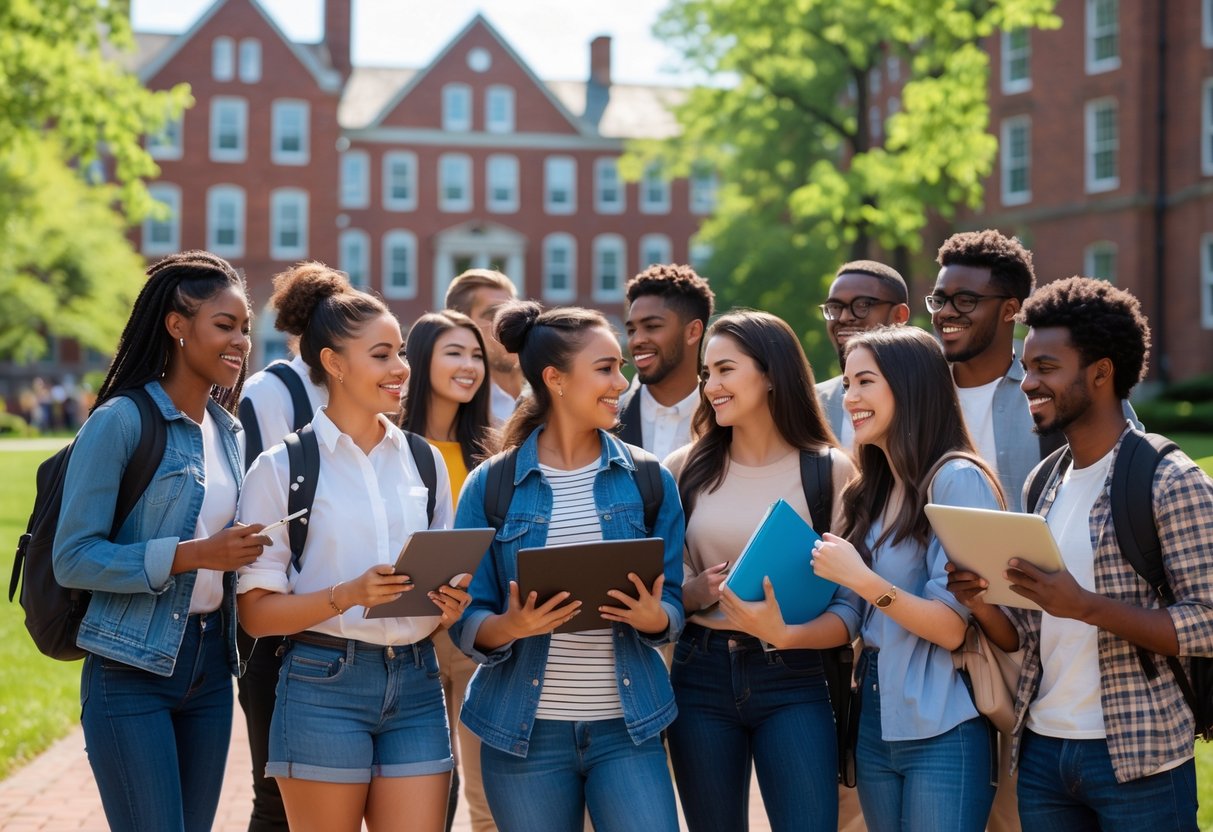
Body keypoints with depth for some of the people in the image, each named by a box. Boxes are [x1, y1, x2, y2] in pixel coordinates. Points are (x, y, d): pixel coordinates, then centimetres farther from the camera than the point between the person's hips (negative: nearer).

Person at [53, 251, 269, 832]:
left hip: (210, 665, 7)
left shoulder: (227, 429, 10)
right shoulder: (121, 422, -11)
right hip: (131, 673, -7)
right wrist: (193, 555, -22)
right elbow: (73, 559, -15)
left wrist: (245, 551, 0)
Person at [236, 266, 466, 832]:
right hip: (325, 684, -4)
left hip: (416, 684, 4)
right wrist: (349, 595, -20)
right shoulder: (282, 468, -1)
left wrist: (450, 605, -3)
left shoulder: (424, 462, 12)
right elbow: (256, 611, -5)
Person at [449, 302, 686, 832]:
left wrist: (653, 618, -16)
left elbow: (672, 608, 6)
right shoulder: (490, 485, 0)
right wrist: (511, 626, -21)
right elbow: (466, 621, -1)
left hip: (627, 727, 1)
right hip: (525, 730, -1)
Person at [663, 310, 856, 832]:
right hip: (701, 676, 3)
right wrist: (699, 592, -13)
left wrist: (785, 634, -23)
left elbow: (853, 603, -6)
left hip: (792, 680, -3)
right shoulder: (687, 468, 6)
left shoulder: (830, 470, -2)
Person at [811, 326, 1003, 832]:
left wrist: (861, 580, -20)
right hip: (875, 721, 8)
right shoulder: (873, 490, 12)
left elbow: (953, 628, -16)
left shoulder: (958, 480, -12)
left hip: (942, 732, -8)